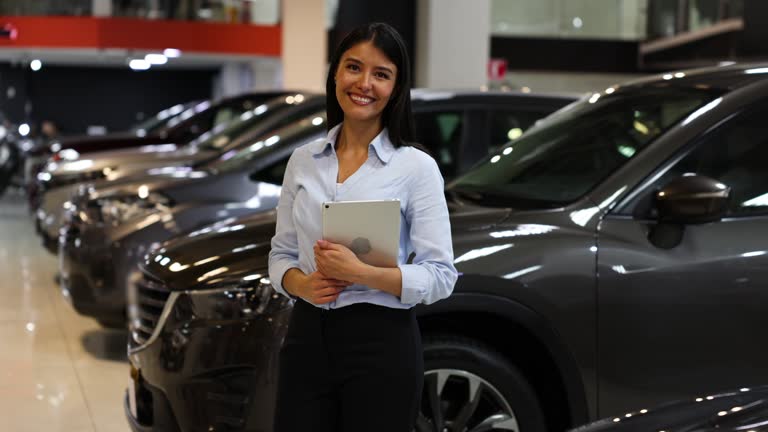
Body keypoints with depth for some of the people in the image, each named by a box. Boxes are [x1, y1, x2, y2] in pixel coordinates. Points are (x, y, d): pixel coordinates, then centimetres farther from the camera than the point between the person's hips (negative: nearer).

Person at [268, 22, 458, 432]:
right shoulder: (302, 160, 7)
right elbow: (281, 255, 12)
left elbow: (440, 275, -8)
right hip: (307, 340, 3)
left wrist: (361, 273, -21)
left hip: (381, 346, -3)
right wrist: (303, 285, -10)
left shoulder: (416, 167, -5)